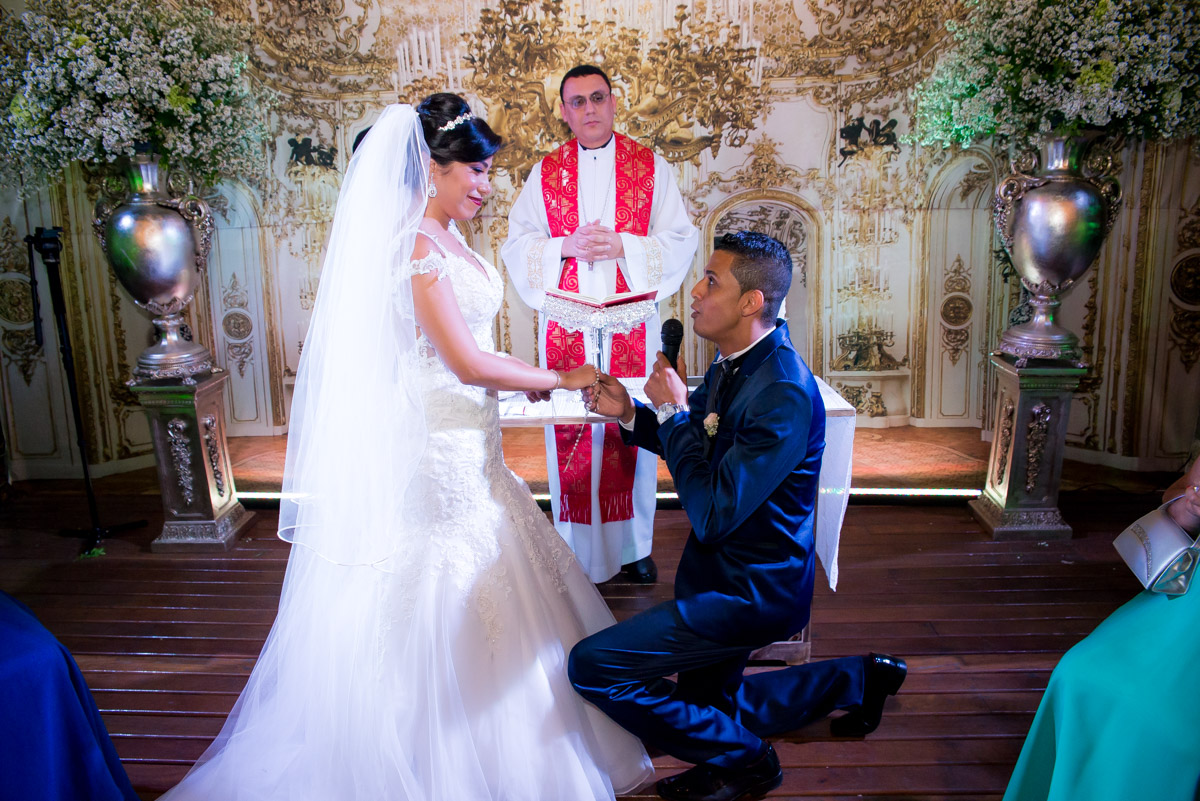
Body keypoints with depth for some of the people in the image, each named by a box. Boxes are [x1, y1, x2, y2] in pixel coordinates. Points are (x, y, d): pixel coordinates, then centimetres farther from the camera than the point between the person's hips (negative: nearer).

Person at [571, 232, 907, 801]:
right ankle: (857, 677, 35)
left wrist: (672, 409, -23)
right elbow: (700, 448, 13)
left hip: (751, 591, -9)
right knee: (703, 715, 26)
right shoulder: (735, 362, -1)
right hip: (723, 568, 9)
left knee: (591, 665, -15)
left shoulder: (784, 394, -29)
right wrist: (630, 413, -3)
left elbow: (712, 513, -31)